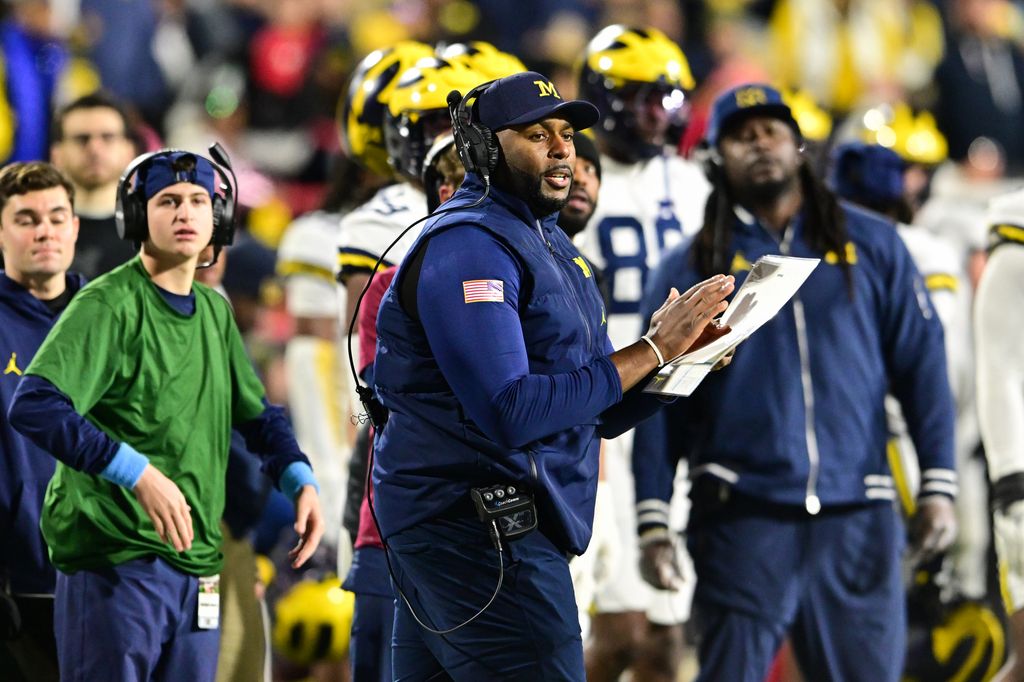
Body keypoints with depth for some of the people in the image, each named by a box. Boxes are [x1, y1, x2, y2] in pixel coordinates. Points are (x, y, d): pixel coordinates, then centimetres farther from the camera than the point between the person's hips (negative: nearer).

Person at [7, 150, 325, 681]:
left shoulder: (214, 312, 16)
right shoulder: (109, 304, -9)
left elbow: (255, 415, 29)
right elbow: (33, 406, -22)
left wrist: (300, 480, 9)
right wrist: (139, 473, -29)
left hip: (195, 564, 7)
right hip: (114, 561, -7)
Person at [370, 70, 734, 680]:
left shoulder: (550, 245, 18)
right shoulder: (467, 246, -13)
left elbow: (603, 413, 18)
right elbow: (509, 413, -24)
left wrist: (681, 355, -2)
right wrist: (653, 350, -20)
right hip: (475, 529, -10)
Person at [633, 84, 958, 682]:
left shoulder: (871, 245, 10)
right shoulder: (692, 268, 9)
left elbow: (921, 363, 9)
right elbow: (659, 402, 7)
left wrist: (938, 486, 1)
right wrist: (654, 524, 0)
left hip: (857, 516, 1)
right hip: (743, 517, -1)